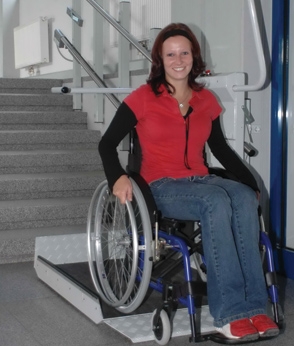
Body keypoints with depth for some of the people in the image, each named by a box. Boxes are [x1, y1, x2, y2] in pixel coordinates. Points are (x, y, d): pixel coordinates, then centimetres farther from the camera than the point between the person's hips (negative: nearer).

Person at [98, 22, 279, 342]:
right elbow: (107, 143, 0)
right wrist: (118, 177, -19)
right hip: (163, 187, -4)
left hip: (201, 181, 4)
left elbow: (220, 148, 20)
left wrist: (251, 182, 12)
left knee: (244, 198, -29)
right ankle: (229, 313, -35)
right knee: (217, 202, -35)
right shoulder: (143, 98, -1)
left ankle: (253, 307, -30)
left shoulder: (206, 100, 12)